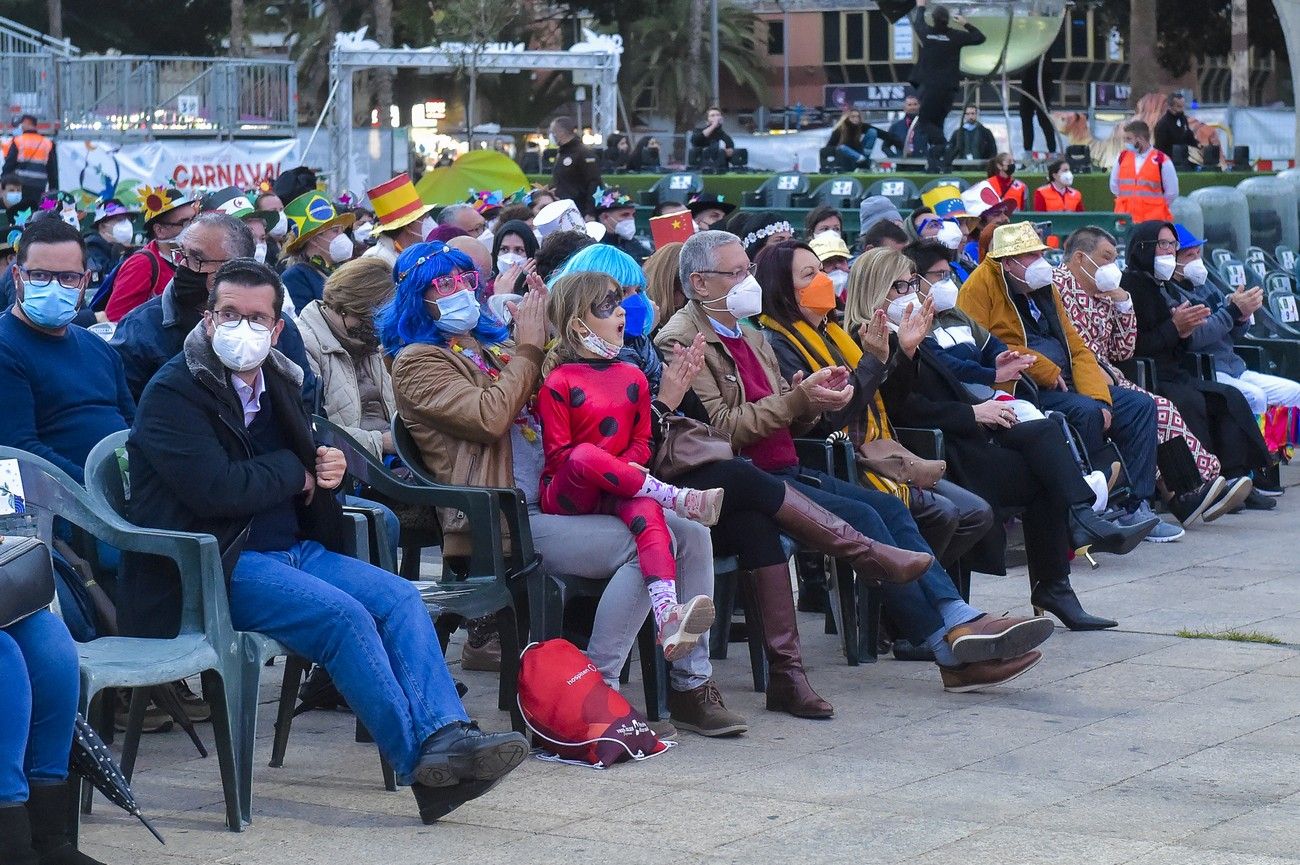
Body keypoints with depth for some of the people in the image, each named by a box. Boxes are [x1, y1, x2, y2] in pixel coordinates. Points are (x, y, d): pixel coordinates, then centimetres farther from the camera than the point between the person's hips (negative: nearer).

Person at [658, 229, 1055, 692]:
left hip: (784, 471, 9)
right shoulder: (681, 341, -7)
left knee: (889, 507, -10)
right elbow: (723, 429, -16)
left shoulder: (750, 339, 23)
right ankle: (952, 652, -22)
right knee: (862, 517, -22)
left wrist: (814, 398, 0)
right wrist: (797, 397, -17)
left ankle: (962, 622, -23)